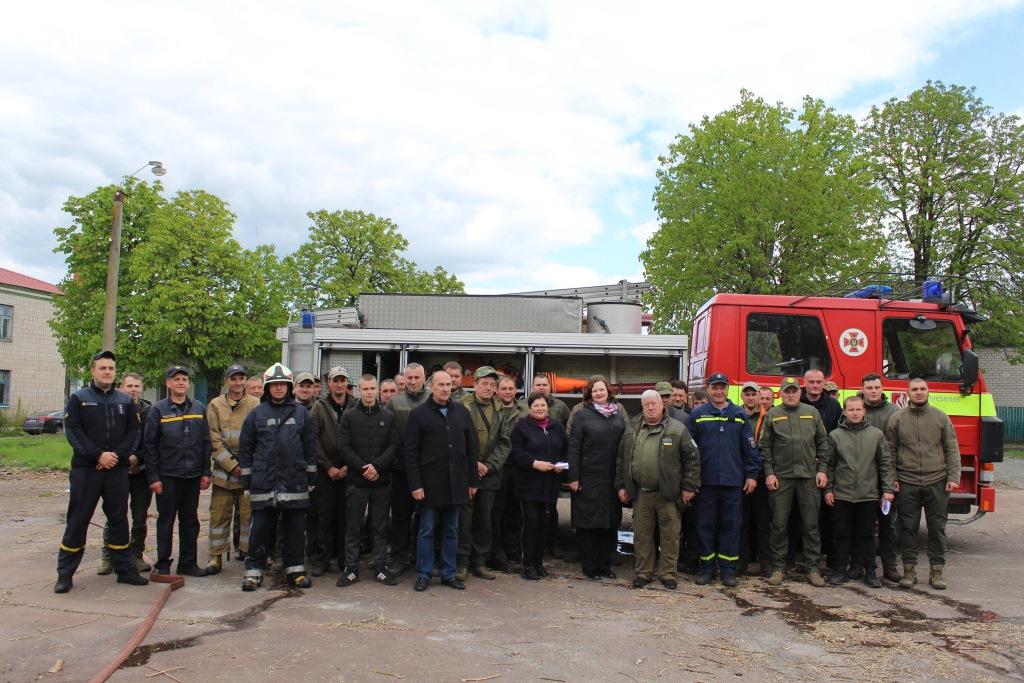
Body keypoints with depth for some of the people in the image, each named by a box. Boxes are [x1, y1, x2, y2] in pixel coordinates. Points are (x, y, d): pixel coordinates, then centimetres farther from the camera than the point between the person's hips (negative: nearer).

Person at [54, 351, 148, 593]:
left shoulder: (125, 401, 9)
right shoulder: (79, 398, 1)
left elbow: (133, 432, 4)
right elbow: (73, 431, -8)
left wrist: (117, 454, -11)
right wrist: (98, 455, -16)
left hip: (118, 470, 3)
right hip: (85, 470, -3)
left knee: (119, 519, 9)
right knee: (77, 521, 2)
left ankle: (124, 568, 17)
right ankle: (65, 573, 12)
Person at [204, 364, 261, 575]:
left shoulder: (256, 405, 1)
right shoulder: (216, 405, 4)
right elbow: (214, 440, 0)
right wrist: (232, 465, -8)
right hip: (223, 470, 1)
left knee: (249, 514, 4)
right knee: (219, 514, 6)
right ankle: (216, 556, 17)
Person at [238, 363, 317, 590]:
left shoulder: (301, 413, 6)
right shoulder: (256, 414, 5)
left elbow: (310, 446, 9)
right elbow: (245, 448, 8)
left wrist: (310, 475, 7)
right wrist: (247, 478, 5)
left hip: (295, 482, 1)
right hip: (264, 482, -1)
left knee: (296, 528, 7)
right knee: (260, 528, 3)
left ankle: (295, 569, 19)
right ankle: (254, 571, 15)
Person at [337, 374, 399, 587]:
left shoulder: (388, 416, 6)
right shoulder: (349, 416, 3)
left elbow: (394, 445, 0)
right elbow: (344, 446, -3)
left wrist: (377, 466, -13)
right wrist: (363, 468, -12)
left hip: (381, 480, 1)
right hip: (357, 480, -1)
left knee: (381, 526, 7)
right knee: (353, 527, 5)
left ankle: (381, 567, 16)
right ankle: (351, 568, 14)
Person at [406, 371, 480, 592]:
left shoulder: (461, 412, 7)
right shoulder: (419, 414, -3)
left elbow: (471, 447, 9)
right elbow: (411, 452, -5)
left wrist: (473, 480, 6)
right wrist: (415, 484, -11)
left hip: (456, 482, 3)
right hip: (430, 482, -3)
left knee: (452, 530, 12)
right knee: (427, 530, 6)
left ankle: (449, 573, 22)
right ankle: (424, 574, 18)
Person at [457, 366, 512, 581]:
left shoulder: (499, 412, 10)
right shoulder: (462, 408, -4)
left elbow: (504, 444, 6)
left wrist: (488, 465, -6)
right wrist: (472, 464, -11)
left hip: (489, 475, 4)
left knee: (484, 521, 10)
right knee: (464, 520, -1)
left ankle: (479, 562, 20)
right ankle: (462, 563, 10)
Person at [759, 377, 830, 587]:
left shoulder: (812, 413, 9)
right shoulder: (772, 415, 4)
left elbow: (823, 443, 10)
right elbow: (765, 447, 3)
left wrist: (822, 470, 1)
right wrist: (769, 473, -5)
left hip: (809, 476, 1)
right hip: (781, 477, -1)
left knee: (811, 525, 5)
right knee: (779, 525, 4)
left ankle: (812, 568, 15)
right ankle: (778, 567, 13)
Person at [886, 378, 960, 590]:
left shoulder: (941, 417, 5)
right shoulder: (897, 419, 3)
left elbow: (952, 449, 5)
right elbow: (890, 451, 5)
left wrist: (954, 477, -3)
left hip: (937, 482, 0)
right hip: (907, 483, 0)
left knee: (937, 527, 6)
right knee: (908, 527, 4)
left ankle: (936, 571, 16)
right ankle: (910, 570, 13)